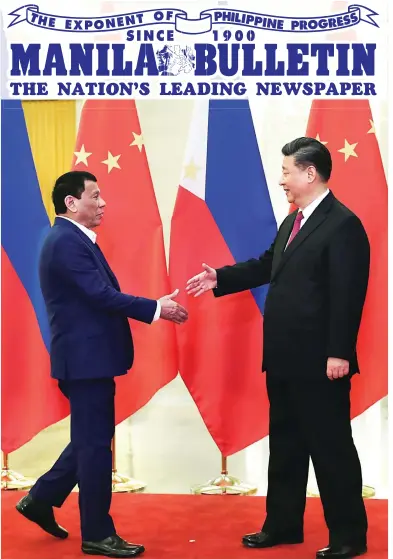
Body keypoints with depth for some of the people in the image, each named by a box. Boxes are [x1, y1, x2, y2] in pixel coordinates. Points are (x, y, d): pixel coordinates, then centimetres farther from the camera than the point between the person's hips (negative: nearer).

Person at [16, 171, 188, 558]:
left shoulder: (74, 239, 14)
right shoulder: (67, 242, -18)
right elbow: (101, 295, -24)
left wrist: (153, 306, 8)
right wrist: (156, 308, -19)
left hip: (88, 356, 10)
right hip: (86, 358, -10)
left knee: (91, 439, 20)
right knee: (95, 444, 0)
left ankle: (41, 499, 31)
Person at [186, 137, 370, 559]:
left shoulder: (343, 225, -14)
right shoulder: (291, 222, 14)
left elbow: (347, 295, -19)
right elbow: (266, 266, 22)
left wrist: (339, 353, -22)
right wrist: (219, 278, 13)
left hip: (319, 362, -9)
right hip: (284, 359, 9)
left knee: (331, 447, 2)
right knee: (285, 444, 17)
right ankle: (282, 524, 30)